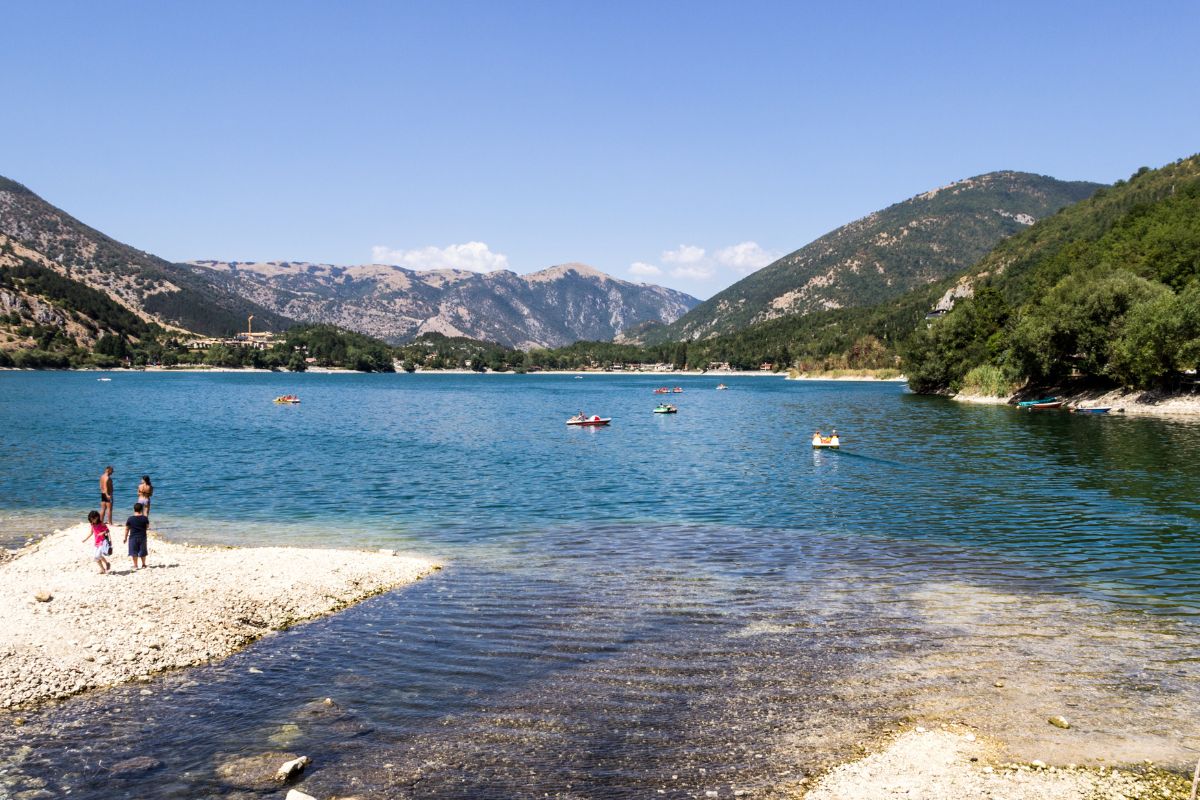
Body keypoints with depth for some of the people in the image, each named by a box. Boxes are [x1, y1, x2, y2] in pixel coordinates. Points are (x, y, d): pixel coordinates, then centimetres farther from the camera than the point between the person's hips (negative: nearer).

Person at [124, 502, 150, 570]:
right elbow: (147, 527, 3)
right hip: (142, 537, 1)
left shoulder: (130, 519, -9)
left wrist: (125, 538, 8)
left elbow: (127, 529, -2)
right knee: (142, 552, 13)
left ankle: (135, 565, 10)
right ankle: (143, 565, 20)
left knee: (134, 552, 7)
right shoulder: (144, 518, -8)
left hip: (133, 537, -1)